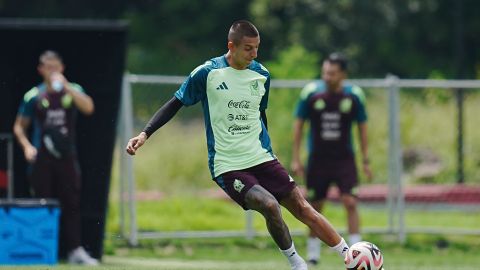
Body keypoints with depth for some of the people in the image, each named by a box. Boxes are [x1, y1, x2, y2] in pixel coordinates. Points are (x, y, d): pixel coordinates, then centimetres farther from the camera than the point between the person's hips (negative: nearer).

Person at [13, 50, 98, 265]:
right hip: (41, 158, -1)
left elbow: (88, 108, -14)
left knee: (72, 204, -2)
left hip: (66, 157, 1)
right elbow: (19, 127, 10)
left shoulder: (72, 91, 7)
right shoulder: (33, 96, 4)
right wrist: (27, 146, -8)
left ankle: (75, 250, -2)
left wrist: (66, 86, -18)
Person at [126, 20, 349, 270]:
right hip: (227, 166, -4)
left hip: (262, 158, 4)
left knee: (302, 208, -4)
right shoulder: (207, 73, -8)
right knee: (270, 206, -25)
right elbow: (175, 104, 0)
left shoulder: (262, 75, 5)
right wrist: (144, 134, -9)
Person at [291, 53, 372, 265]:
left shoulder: (354, 95, -6)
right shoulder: (311, 92, -7)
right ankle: (312, 253, 20)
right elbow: (298, 124, 1)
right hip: (318, 159, 0)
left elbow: (362, 127, 4)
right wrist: (295, 158, -2)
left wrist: (366, 161, 2)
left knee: (350, 202, -12)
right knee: (315, 206, 6)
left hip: (344, 159, 0)